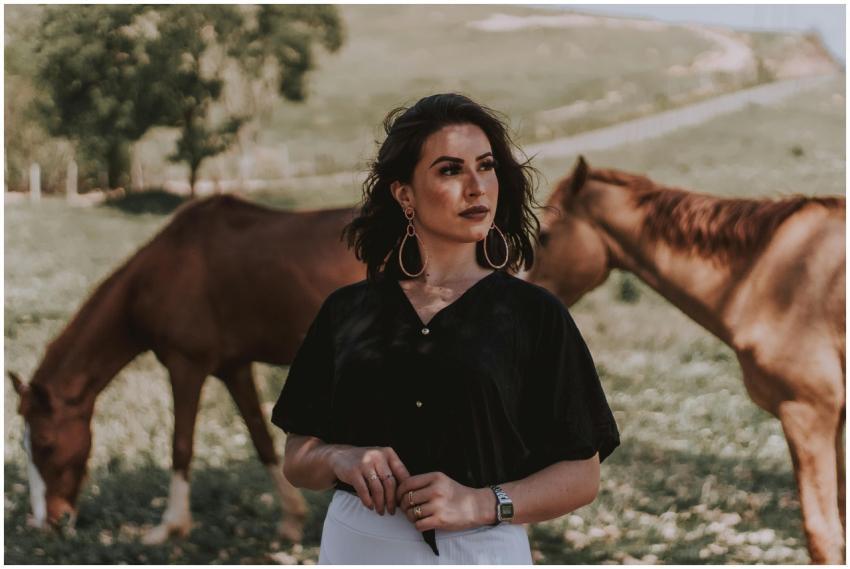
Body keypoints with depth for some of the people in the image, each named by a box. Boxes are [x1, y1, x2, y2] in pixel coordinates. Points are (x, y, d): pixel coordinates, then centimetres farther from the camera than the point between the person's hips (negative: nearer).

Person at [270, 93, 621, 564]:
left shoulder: (535, 314, -2)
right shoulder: (346, 311, 3)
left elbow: (582, 476, -4)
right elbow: (296, 459, 8)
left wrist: (483, 504, -18)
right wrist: (341, 460, -12)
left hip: (482, 549, -2)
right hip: (357, 543, 2)